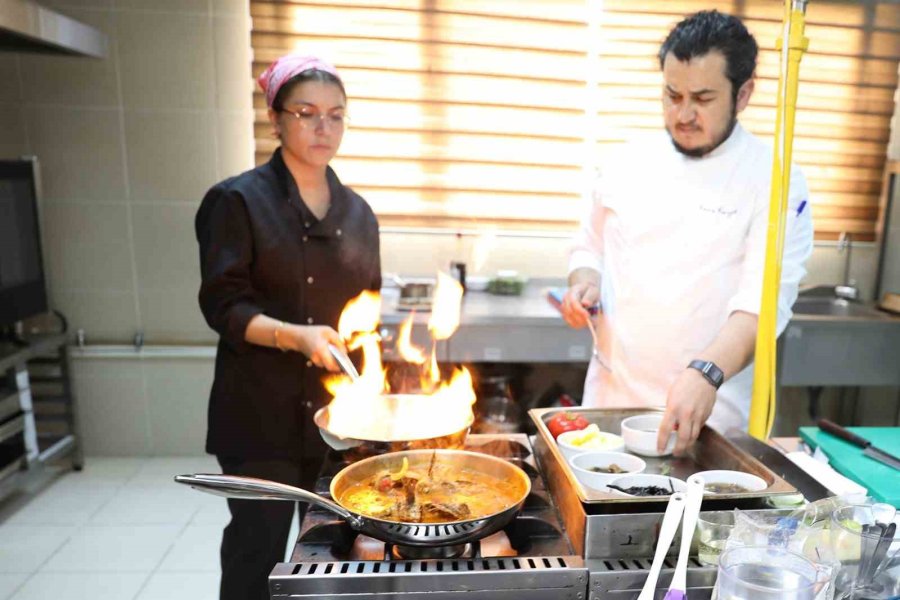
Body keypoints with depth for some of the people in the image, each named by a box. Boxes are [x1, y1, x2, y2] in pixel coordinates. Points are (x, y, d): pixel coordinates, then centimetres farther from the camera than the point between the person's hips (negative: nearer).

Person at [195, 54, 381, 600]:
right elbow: (224, 307, -11)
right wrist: (296, 336, -26)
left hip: (339, 409, 5)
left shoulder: (357, 211, 8)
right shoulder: (239, 201, -7)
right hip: (262, 412, -4)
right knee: (258, 547, 4)